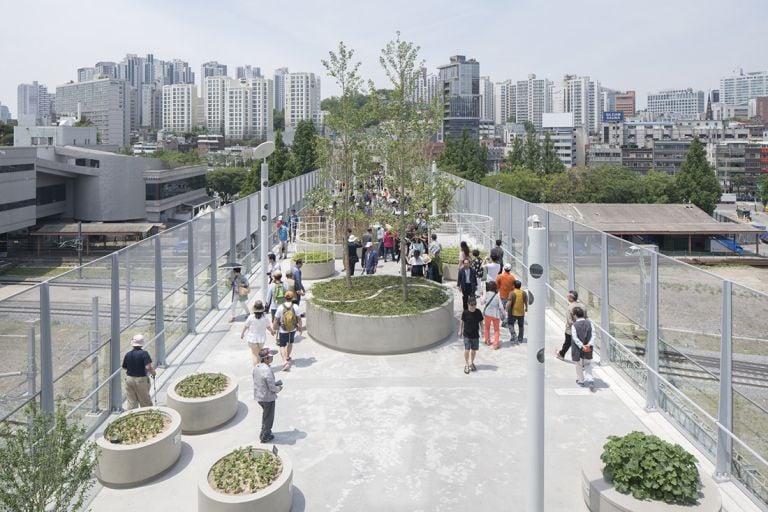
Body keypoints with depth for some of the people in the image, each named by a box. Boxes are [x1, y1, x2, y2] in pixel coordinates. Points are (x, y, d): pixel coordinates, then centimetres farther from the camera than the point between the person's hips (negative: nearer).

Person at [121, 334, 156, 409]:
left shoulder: (128, 354, -1)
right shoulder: (144, 353, -15)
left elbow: (124, 367, 8)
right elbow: (148, 367, -23)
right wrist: (153, 373, -4)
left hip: (129, 379, 4)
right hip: (141, 380, -4)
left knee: (131, 402, 10)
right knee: (145, 402, 9)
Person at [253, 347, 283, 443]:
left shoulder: (256, 368, -3)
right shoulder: (267, 370, -29)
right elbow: (272, 387, -25)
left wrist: (276, 384, 9)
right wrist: (279, 389, -3)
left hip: (258, 396, 8)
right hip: (268, 397, -8)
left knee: (265, 414, 29)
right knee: (269, 417, 13)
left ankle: (264, 432, 42)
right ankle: (265, 437, 27)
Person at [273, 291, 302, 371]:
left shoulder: (280, 307, -18)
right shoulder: (295, 307, -15)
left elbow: (276, 320, -9)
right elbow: (299, 319, -8)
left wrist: (274, 328, 7)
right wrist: (300, 328, 7)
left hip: (282, 330, -2)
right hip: (293, 329, 2)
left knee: (281, 346, 9)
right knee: (290, 343, 26)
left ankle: (285, 361, -7)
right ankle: (287, 358, 43)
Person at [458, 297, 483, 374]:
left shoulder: (478, 312, -6)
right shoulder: (465, 312, -12)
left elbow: (480, 321, 5)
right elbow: (461, 321, 1)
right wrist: (460, 331, 6)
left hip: (475, 334, 3)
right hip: (467, 334, -2)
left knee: (474, 350, 13)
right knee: (467, 350, -7)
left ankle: (471, 363, 35)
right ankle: (466, 365, 10)